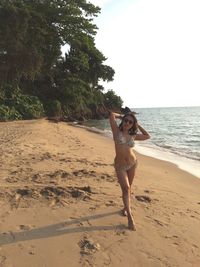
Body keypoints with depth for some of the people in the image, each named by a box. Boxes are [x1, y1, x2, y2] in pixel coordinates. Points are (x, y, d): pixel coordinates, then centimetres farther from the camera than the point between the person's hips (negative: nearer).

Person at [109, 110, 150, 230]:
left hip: (133, 163, 4)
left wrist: (138, 125, 11)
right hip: (120, 166, -4)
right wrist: (122, 116, 4)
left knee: (128, 188, 16)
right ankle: (130, 217, -6)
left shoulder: (133, 135, 2)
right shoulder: (117, 131, -7)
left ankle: (126, 207, 37)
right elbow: (112, 114, -13)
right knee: (126, 188, -11)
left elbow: (147, 136, 15)